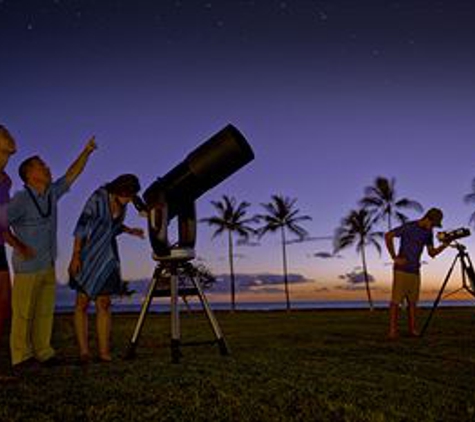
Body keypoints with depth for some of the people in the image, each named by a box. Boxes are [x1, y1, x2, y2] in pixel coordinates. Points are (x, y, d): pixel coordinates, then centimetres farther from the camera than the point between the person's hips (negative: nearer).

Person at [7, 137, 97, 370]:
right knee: (23, 312, 0)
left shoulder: (51, 194, 5)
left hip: (48, 266, 7)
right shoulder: (21, 199, -16)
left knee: (45, 311, 9)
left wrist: (86, 151, 3)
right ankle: (21, 356, 8)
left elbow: (71, 175, 8)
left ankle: (42, 352, 16)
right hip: (27, 267, -7)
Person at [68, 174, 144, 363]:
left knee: (104, 304, 2)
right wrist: (75, 255, -19)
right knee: (83, 302, -3)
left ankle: (104, 352, 2)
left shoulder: (122, 205, 4)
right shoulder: (98, 198, -14)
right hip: (87, 255, -5)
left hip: (108, 257, 6)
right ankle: (83, 351, 2)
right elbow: (81, 226, -15)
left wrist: (129, 231, 3)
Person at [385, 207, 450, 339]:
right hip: (401, 269, -6)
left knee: (412, 301, 6)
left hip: (415, 271, 6)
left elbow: (432, 253, 11)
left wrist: (444, 245, -6)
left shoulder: (428, 232, 10)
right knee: (396, 300, -6)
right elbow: (388, 236, -16)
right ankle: (392, 330, -5)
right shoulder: (408, 227, -11)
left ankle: (412, 329, 11)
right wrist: (394, 257, -16)